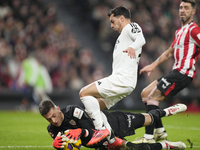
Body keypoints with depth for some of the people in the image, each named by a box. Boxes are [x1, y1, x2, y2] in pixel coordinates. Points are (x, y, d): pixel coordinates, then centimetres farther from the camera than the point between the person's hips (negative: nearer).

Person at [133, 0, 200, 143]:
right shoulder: (179, 32, 21)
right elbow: (170, 52, 31)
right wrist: (153, 65, 25)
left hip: (183, 73, -10)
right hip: (176, 71, 10)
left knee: (152, 97, -14)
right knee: (145, 94, 11)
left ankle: (149, 137, -14)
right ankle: (160, 131, 13)